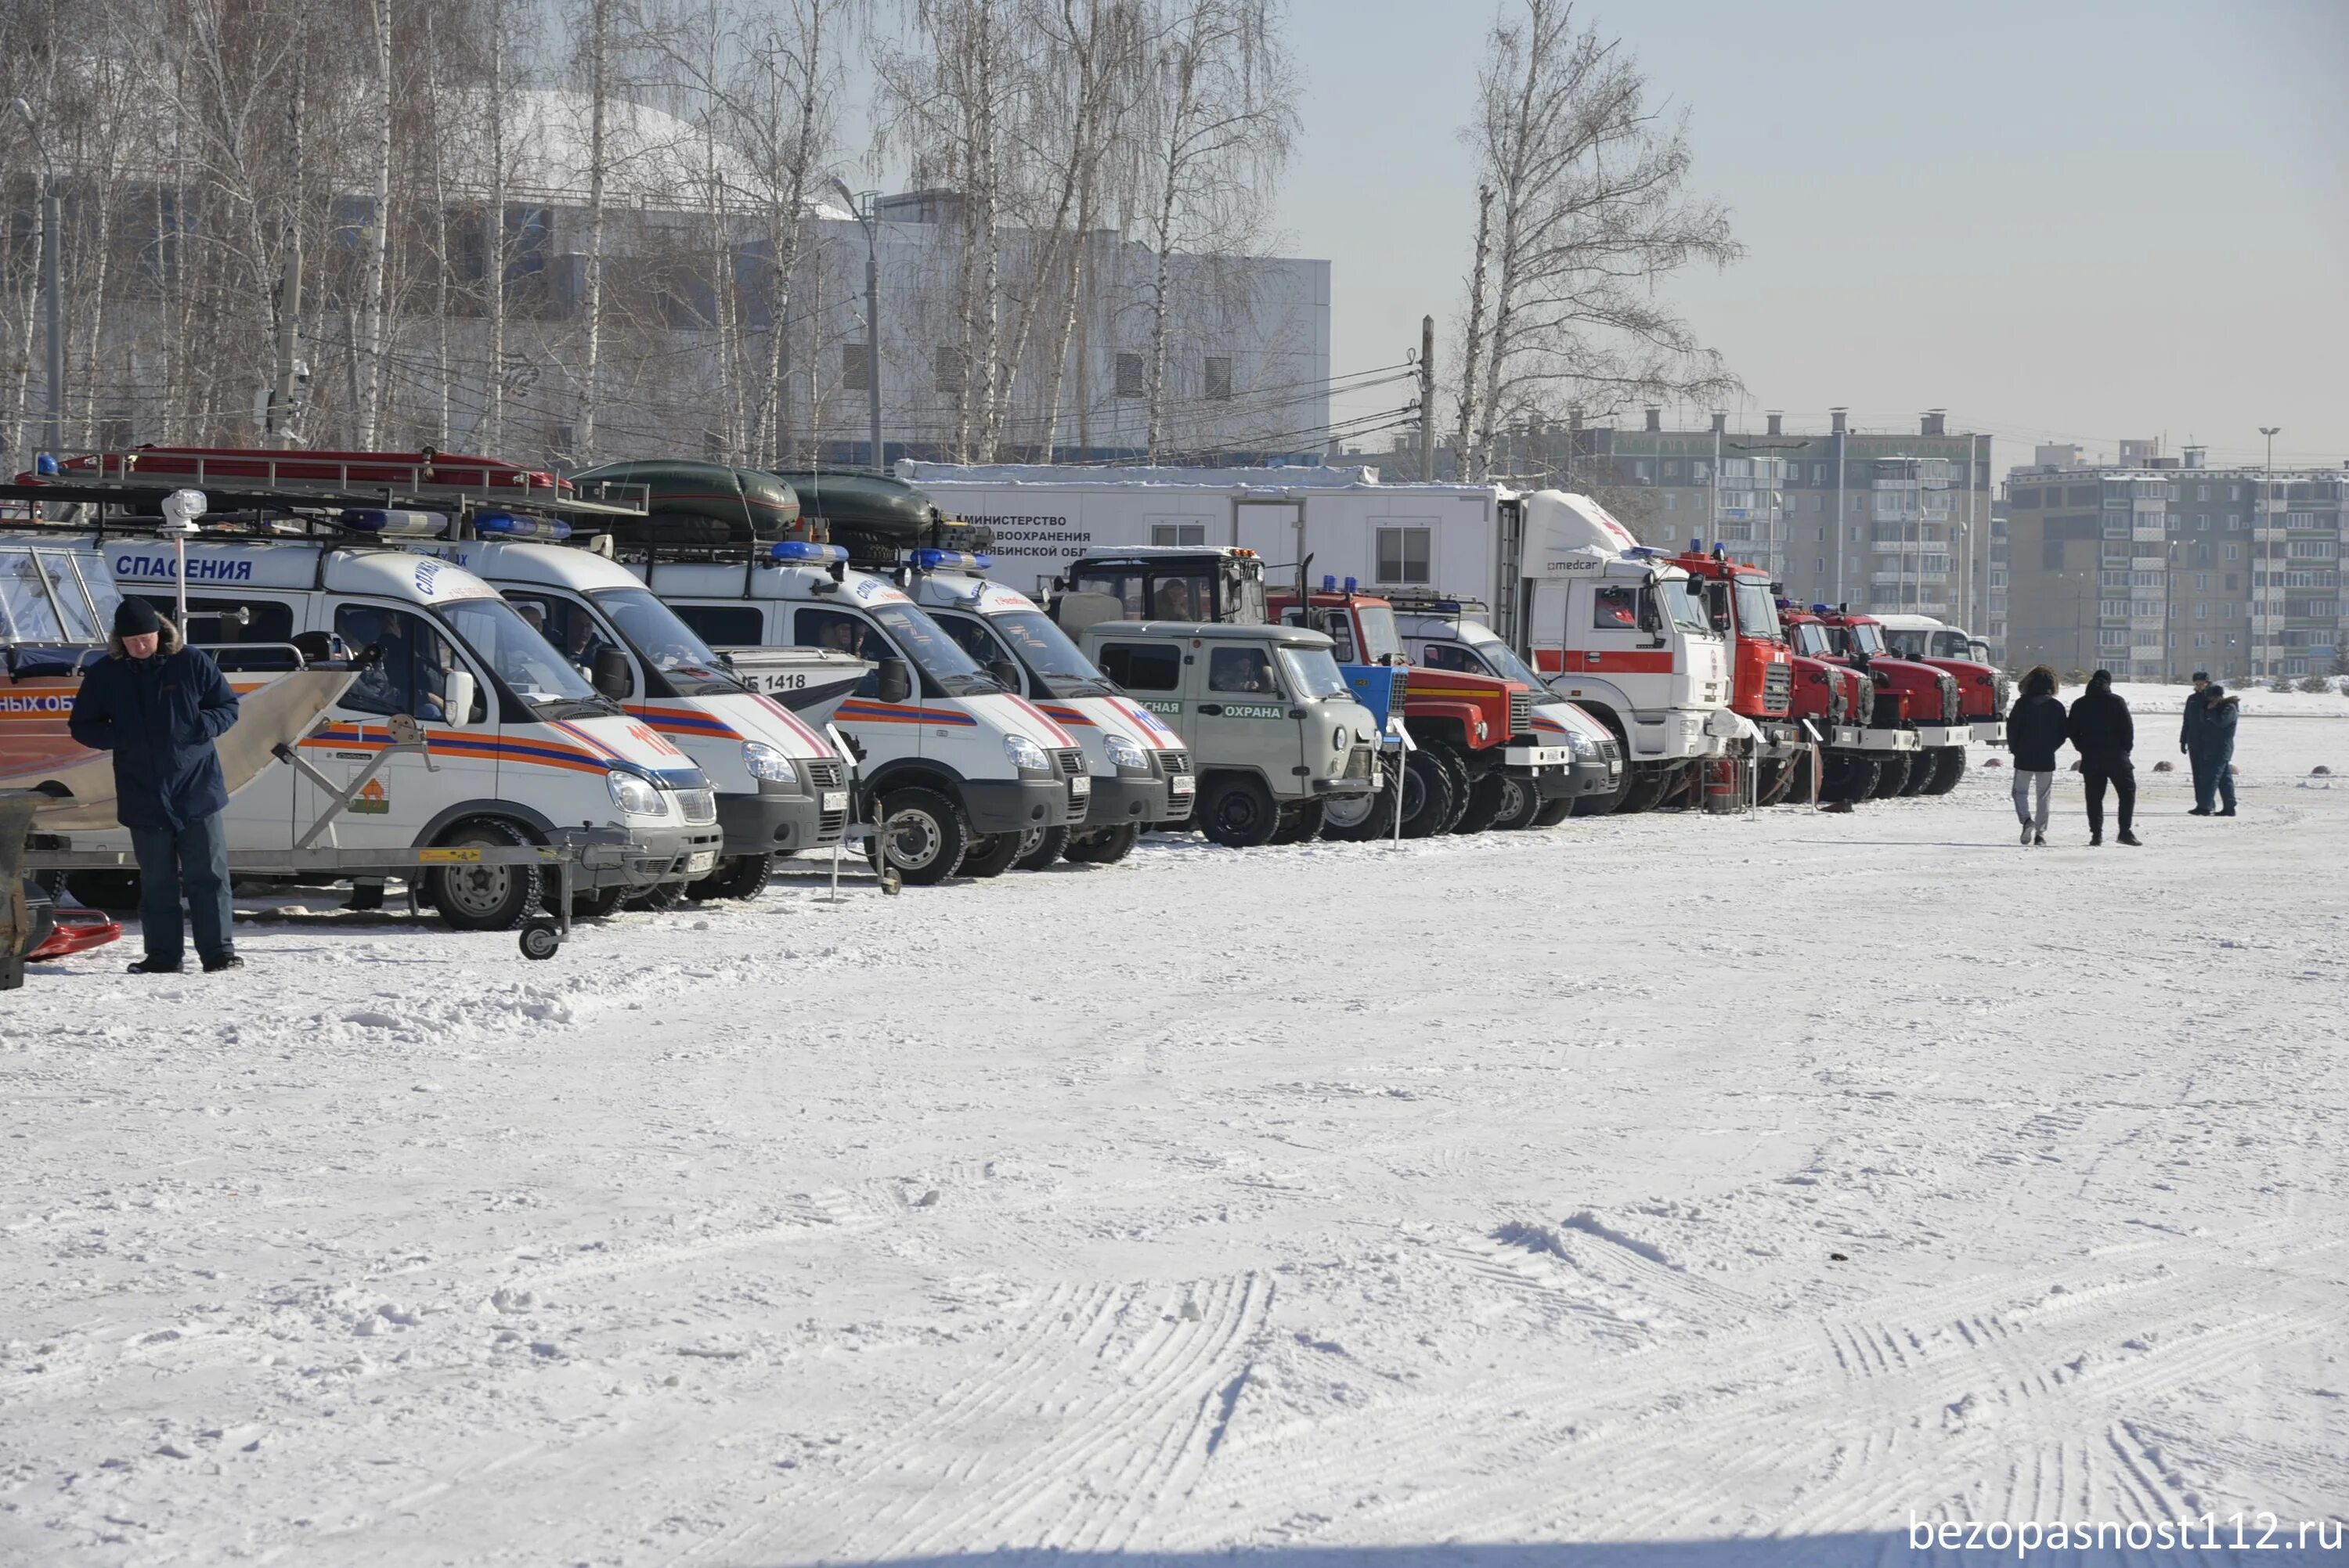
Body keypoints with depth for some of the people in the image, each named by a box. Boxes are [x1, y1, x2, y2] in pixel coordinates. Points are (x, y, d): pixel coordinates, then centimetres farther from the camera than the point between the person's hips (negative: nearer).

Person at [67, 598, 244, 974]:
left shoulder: (192, 663, -3)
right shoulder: (105, 674, 2)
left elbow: (228, 707, 5)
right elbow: (82, 726, 8)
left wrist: (198, 729, -16)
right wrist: (119, 738, -12)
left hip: (197, 792, -2)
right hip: (143, 799, 2)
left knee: (208, 877, -1)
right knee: (157, 882, 6)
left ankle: (220, 952, 3)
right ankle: (162, 955, 13)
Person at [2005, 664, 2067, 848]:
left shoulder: (2022, 703, -7)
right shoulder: (2057, 706, -2)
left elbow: (2012, 729, -5)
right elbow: (2062, 734, 2)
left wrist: (2015, 749, 10)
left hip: (2024, 757, -2)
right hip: (2047, 759, 2)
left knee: (2020, 791, 9)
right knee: (2043, 797, 10)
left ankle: (2026, 820, -17)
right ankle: (2040, 833, 8)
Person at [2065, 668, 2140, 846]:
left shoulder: (2080, 705, 6)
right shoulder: (2116, 701, -6)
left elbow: (2071, 731, 6)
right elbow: (2128, 728, -9)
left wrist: (2084, 749, 12)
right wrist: (2126, 748, 4)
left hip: (2090, 758, 3)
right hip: (2115, 756, -3)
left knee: (2094, 797, 7)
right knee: (2127, 791, 5)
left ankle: (2096, 834, 1)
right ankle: (2125, 832, -4)